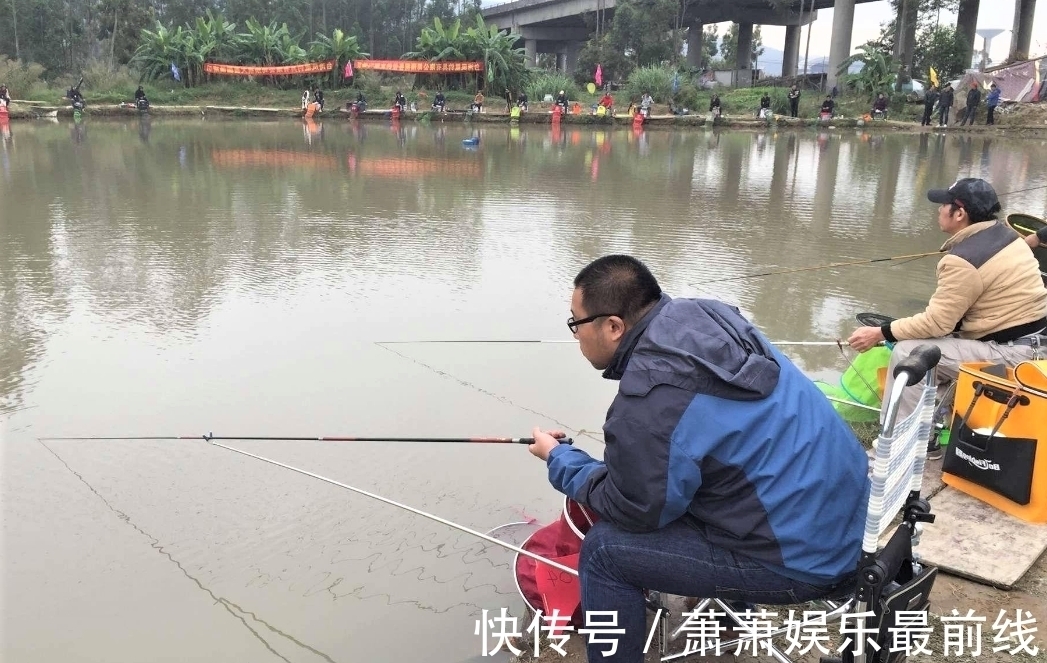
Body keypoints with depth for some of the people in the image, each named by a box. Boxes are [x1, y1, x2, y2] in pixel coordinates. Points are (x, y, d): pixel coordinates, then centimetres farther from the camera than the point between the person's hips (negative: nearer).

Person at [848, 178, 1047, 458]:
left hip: (1007, 352, -10)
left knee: (907, 353, -13)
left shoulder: (963, 260, -22)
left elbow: (937, 322, -19)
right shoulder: (1005, 234, 6)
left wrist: (881, 333, -11)